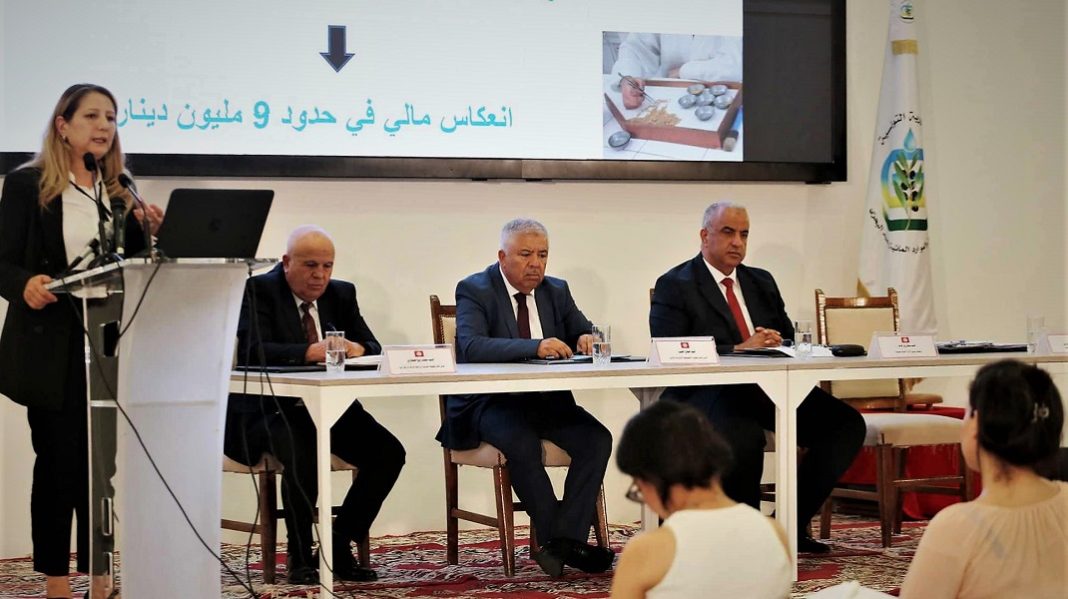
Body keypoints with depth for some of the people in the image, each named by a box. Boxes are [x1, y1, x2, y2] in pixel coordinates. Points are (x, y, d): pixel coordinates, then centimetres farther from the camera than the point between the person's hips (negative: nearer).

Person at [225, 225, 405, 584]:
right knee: (303, 453, -35)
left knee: (389, 453, -14)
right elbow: (253, 350, -22)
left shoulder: (341, 294, 10)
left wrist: (358, 349, -20)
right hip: (269, 408, -6)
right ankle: (300, 557, -13)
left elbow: (373, 349, 6)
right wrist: (311, 352, -34)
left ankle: (339, 548, 1)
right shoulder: (259, 291, -7)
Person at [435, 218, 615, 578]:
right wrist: (534, 347, -34)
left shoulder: (556, 291, 12)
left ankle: (562, 543, -24)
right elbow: (470, 346, -23)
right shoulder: (474, 290, -6)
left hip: (547, 400, 5)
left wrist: (587, 340, -14)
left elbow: (584, 332, 13)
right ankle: (561, 541, -24)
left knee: (597, 439, -21)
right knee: (522, 444, -35)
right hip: (489, 402, -5)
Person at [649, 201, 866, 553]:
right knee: (746, 436, -39)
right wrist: (739, 350, -18)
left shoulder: (762, 282, 23)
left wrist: (775, 344, -5)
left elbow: (789, 338, 21)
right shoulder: (674, 286, 2)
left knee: (846, 424, -14)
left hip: (767, 387, 7)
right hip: (709, 393, -6)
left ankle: (791, 522, -4)